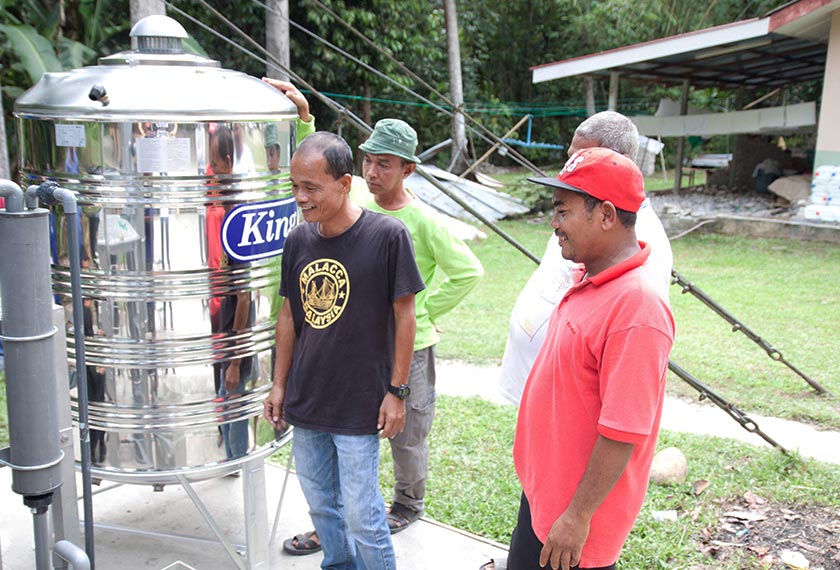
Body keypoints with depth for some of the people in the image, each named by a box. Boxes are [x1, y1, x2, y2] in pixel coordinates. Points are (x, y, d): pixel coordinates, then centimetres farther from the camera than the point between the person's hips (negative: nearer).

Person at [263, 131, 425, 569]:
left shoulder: (387, 235, -15)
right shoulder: (298, 240, 0)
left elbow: (404, 314, -9)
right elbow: (289, 314, 9)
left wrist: (396, 391, -9)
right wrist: (280, 384, 11)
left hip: (360, 406, -5)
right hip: (305, 402, 5)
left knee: (361, 515, 3)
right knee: (321, 505, 19)